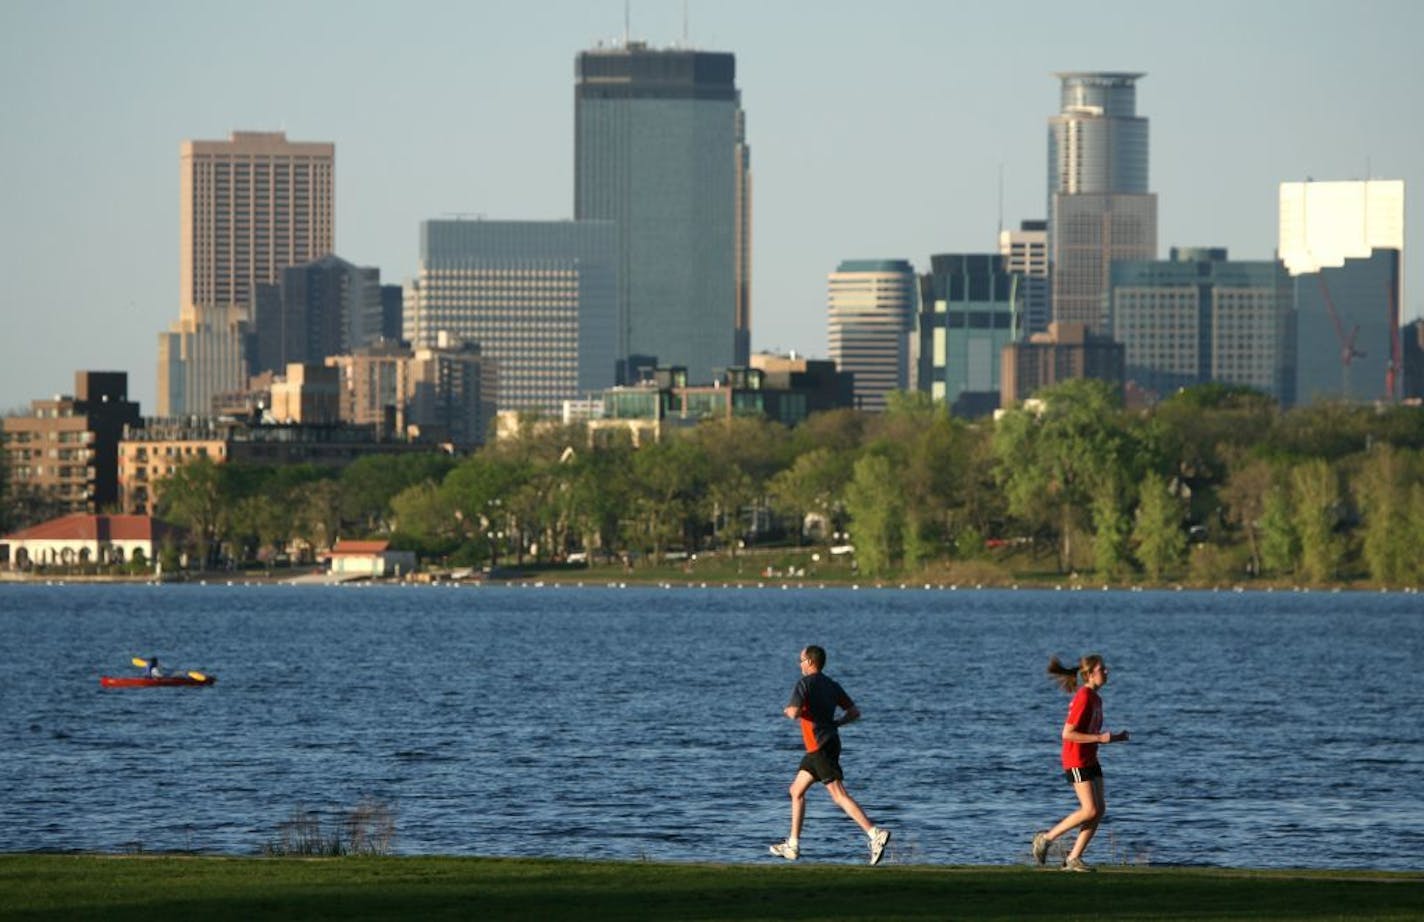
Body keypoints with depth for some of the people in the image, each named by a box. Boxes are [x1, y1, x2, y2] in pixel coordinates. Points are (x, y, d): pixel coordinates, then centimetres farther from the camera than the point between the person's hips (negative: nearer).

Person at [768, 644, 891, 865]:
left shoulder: (805, 684, -9)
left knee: (839, 795, -15)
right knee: (796, 791, 17)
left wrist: (788, 710, 0)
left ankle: (875, 834, -25)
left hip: (821, 746, -9)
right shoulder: (831, 685, 15)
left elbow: (794, 712, -22)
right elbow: (854, 712, 13)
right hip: (818, 749, 9)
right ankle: (792, 846, 20)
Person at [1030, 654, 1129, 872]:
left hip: (1090, 760, 9)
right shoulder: (1083, 698, -18)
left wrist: (1114, 738, 7)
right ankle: (1045, 839, 2)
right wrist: (1100, 738, -24)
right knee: (1090, 810, -11)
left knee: (1100, 808, 3)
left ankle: (1073, 858, 6)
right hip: (1076, 761, -9)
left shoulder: (1095, 698, 12)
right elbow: (1068, 733, -22)